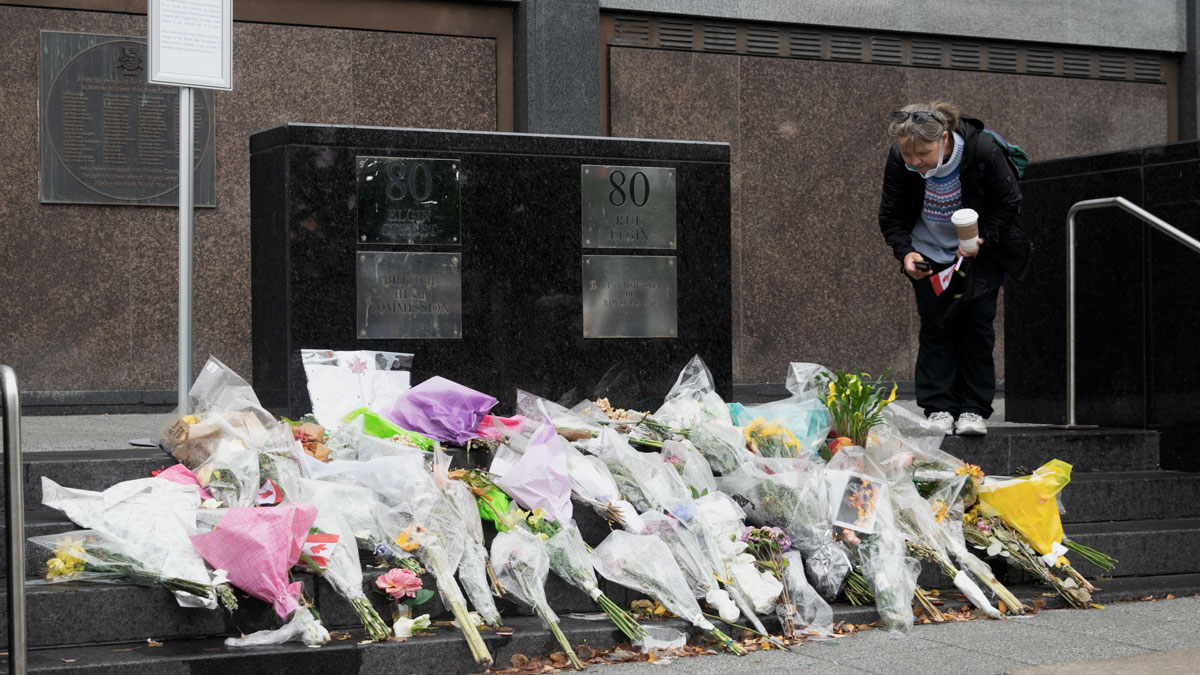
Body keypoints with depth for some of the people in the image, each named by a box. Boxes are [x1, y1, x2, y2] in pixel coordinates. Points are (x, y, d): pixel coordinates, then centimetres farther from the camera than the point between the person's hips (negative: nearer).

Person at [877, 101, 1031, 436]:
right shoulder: (899, 161, -22)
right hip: (929, 254, 2)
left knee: (976, 324, -3)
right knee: (934, 326, -1)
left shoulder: (984, 151, -28)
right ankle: (939, 408, 4)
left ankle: (974, 409, 4)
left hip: (980, 253, -2)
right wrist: (905, 252, -25)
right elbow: (891, 215, -8)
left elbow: (1008, 202, -13)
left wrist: (981, 240, -24)